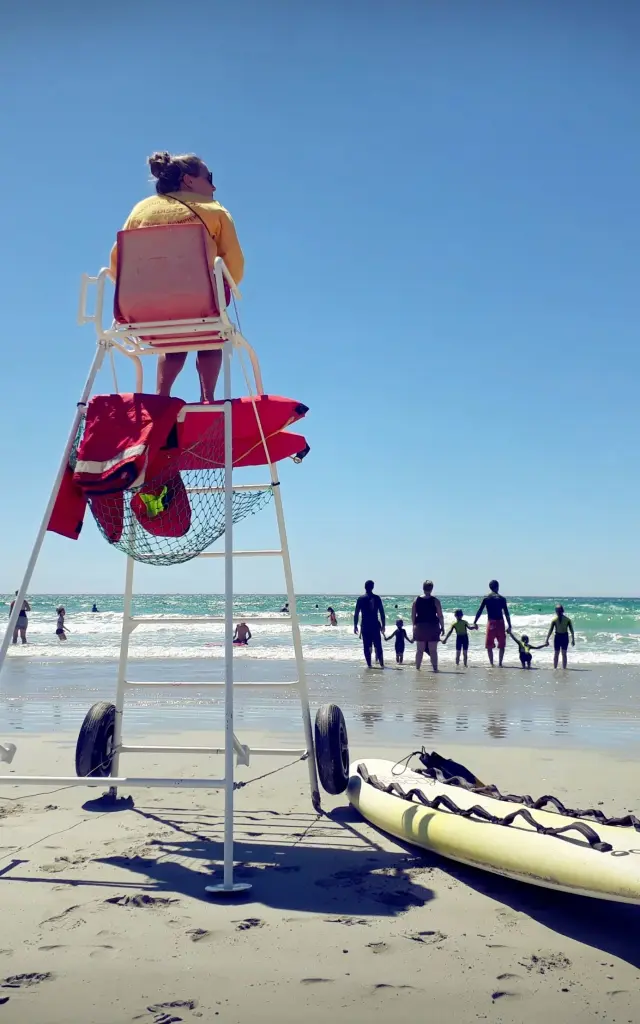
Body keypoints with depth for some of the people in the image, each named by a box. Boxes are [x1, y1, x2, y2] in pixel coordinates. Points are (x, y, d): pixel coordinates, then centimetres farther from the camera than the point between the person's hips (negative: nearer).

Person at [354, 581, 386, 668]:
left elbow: (356, 613, -3)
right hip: (375, 625, 1)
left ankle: (369, 664, 2)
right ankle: (381, 664, 2)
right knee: (378, 646, 7)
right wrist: (383, 625, 8)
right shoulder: (377, 598, 0)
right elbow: (382, 613, 1)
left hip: (365, 626, -1)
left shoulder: (360, 598, -2)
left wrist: (355, 626, 4)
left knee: (366, 647, 4)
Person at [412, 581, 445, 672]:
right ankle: (435, 668, 1)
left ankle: (417, 668, 10)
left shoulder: (416, 600, 2)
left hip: (420, 626, 3)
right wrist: (442, 627, 4)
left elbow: (413, 615, 5)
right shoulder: (435, 601, -5)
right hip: (432, 626, -3)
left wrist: (414, 626, 14)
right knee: (433, 650, 1)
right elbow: (440, 616, -5)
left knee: (419, 650, 9)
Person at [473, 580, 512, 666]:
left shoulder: (486, 598, 2)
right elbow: (506, 613, -3)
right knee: (501, 645, 10)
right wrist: (509, 625, 1)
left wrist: (474, 622, 5)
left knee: (489, 645, 9)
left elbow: (479, 611, 0)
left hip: (491, 623, 1)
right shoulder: (502, 598, -2)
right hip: (500, 623, -1)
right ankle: (500, 664, 5)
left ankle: (492, 663, 4)